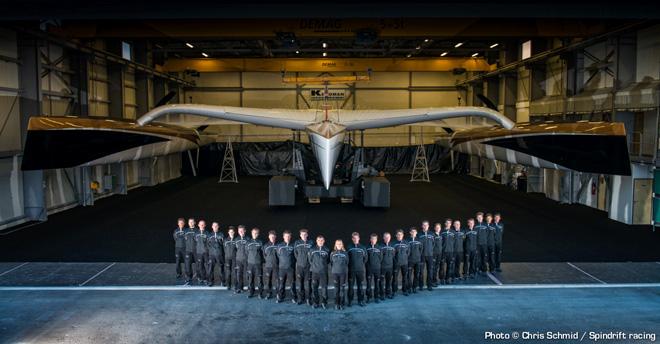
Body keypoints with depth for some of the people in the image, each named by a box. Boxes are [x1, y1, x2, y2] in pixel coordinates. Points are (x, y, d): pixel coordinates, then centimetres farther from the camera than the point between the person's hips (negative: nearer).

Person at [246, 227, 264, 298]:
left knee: (259, 279, -1)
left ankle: (261, 293, 10)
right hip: (250, 263, 2)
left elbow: (263, 252, 0)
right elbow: (246, 251, 13)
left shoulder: (260, 242, -2)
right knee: (250, 279, 6)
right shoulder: (248, 242, 5)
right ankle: (251, 292, 17)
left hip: (258, 263, -2)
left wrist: (262, 260, -1)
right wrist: (249, 258, 9)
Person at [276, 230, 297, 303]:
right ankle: (280, 297, 16)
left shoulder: (293, 246, 1)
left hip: (291, 268, -1)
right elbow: (277, 257, 9)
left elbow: (296, 256, 6)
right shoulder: (280, 246, 4)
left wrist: (295, 266, 2)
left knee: (293, 283, 3)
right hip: (282, 268, 1)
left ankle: (294, 297, 14)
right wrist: (277, 267, 7)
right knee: (281, 284, 3)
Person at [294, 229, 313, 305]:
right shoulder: (297, 243, 3)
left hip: (308, 266, -2)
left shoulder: (311, 243, -2)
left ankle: (308, 298, 9)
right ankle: (301, 298, 16)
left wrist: (310, 261, 0)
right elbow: (295, 253, 11)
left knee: (308, 283, -1)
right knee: (300, 283, 5)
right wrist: (299, 260, 9)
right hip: (299, 266, 2)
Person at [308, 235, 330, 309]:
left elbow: (328, 260, 11)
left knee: (324, 287, -3)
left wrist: (324, 265, 5)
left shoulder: (326, 250, 1)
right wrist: (313, 266, 8)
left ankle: (324, 302, 6)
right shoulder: (312, 250, 1)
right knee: (314, 288, 4)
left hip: (324, 272, -1)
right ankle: (315, 302, 14)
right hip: (315, 272, 1)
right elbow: (310, 259, 10)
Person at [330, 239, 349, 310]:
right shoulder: (332, 253, 5)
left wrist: (346, 270, 3)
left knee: (342, 288, 0)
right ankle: (336, 304, 9)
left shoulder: (345, 253, 4)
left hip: (343, 273, 0)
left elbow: (347, 263, 9)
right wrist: (332, 271, 3)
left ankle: (341, 304, 6)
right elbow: (331, 263, 9)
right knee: (336, 288, 3)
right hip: (335, 273, 0)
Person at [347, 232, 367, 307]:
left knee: (360, 286, 5)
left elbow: (365, 258, 11)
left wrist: (361, 264, 6)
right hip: (351, 270, -1)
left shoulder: (362, 248, 3)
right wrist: (350, 265, 2)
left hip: (360, 270, 1)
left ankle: (361, 301, 13)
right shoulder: (349, 248, 0)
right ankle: (350, 301, 12)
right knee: (350, 286, 3)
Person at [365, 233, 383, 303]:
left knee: (377, 283, 6)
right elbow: (365, 257, 1)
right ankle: (369, 297, 14)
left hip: (377, 268, 1)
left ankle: (376, 297, 17)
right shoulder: (367, 248, -2)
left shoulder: (379, 248, 1)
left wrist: (380, 266, 0)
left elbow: (381, 258, 5)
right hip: (369, 268, -1)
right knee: (369, 283, 4)